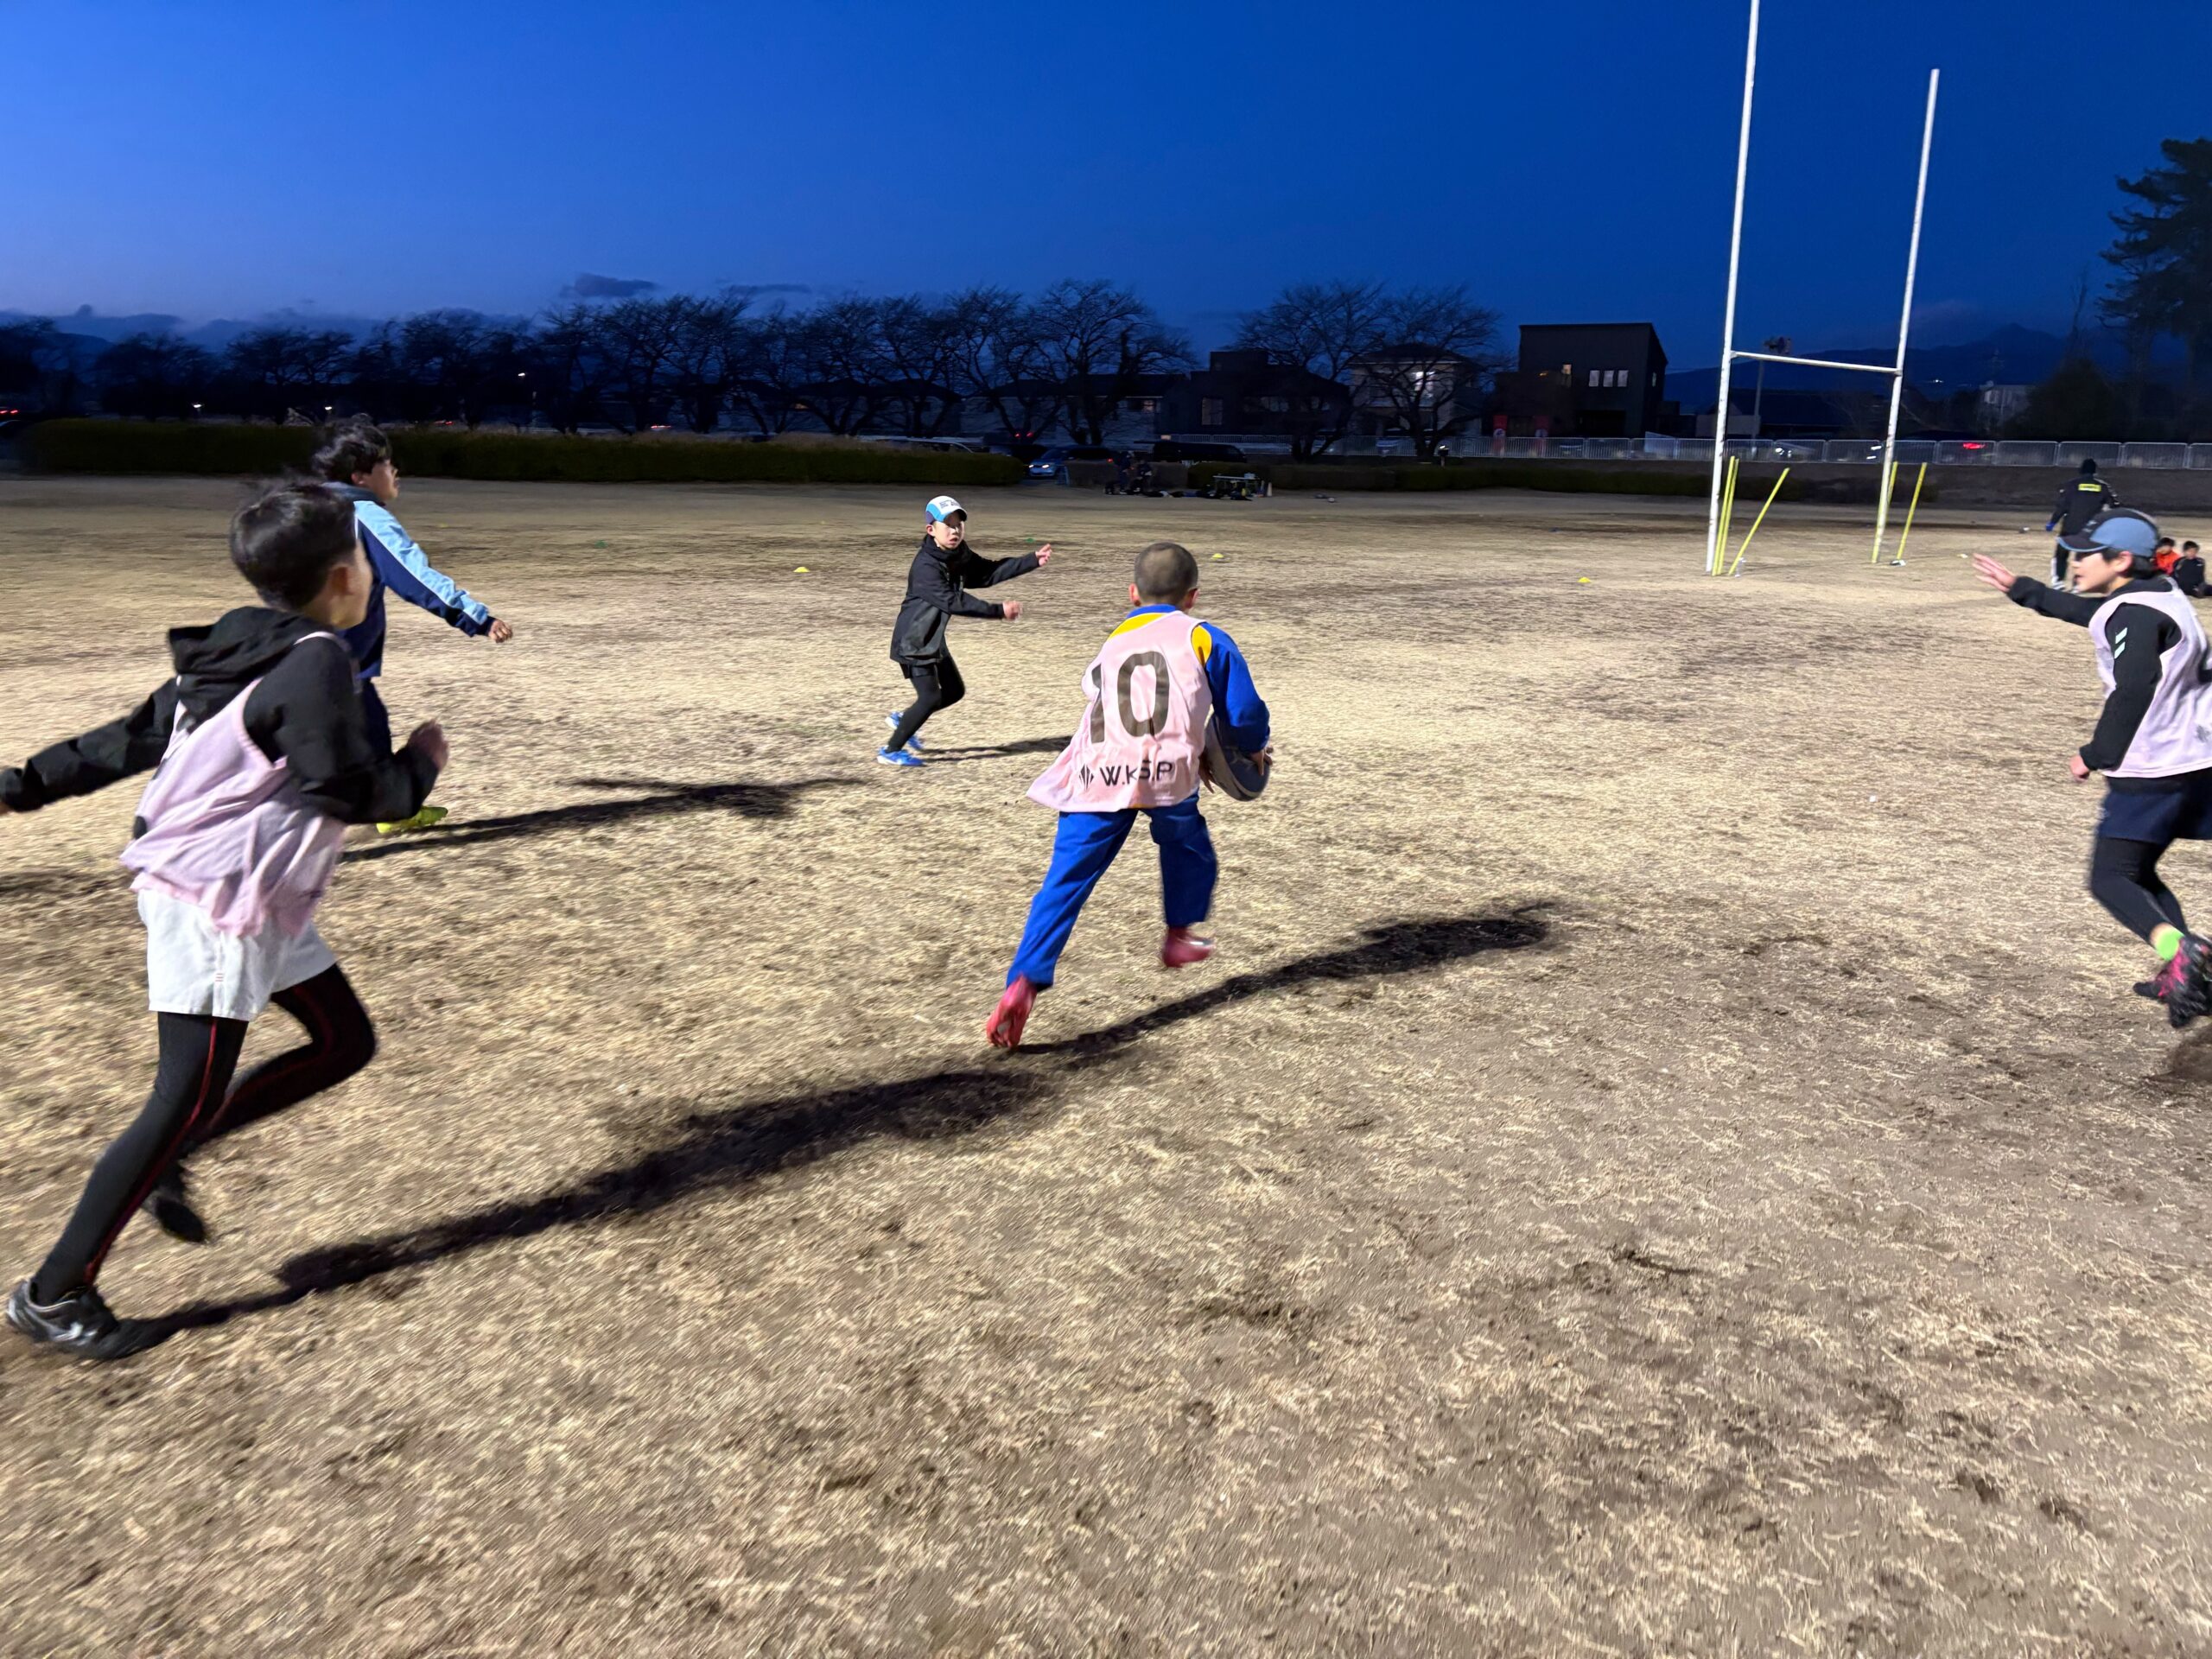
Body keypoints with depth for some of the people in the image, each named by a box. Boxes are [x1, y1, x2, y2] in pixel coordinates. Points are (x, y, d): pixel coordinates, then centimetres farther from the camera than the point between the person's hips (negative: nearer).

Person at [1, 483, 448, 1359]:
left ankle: (164, 1160, 19)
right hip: (214, 904, -10)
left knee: (345, 1042, 13)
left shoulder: (234, 653, 9)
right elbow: (350, 791, -21)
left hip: (259, 904, 10)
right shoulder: (317, 665, -19)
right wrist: (421, 764, -4)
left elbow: (133, 736, 12)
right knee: (189, 1098, -1)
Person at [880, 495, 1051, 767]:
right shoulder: (926, 566, -27)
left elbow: (989, 573, 2)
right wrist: (997, 611, -37)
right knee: (931, 697, -9)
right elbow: (952, 601, -34)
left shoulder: (960, 555, 0)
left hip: (933, 639, 9)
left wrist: (1032, 561, -6)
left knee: (954, 691, 14)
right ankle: (890, 751, 5)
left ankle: (904, 721, 33)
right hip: (913, 640, -9)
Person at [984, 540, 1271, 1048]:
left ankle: (1024, 982, -11)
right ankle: (1179, 936, 41)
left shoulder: (1113, 642, 28)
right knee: (1186, 843, 29)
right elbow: (1244, 712, 10)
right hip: (1165, 774, -2)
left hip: (1095, 775, 2)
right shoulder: (1204, 637, 14)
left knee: (1064, 883, 1)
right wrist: (1254, 748, 32)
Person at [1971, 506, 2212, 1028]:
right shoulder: (2157, 597, 15)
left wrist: (2096, 755, -14)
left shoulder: (2134, 613, -15)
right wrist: (2020, 588, 37)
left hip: (2152, 770, -10)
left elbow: (2133, 692, -24)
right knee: (2138, 872, 19)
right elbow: (2085, 610, 32)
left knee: (2110, 878, -6)